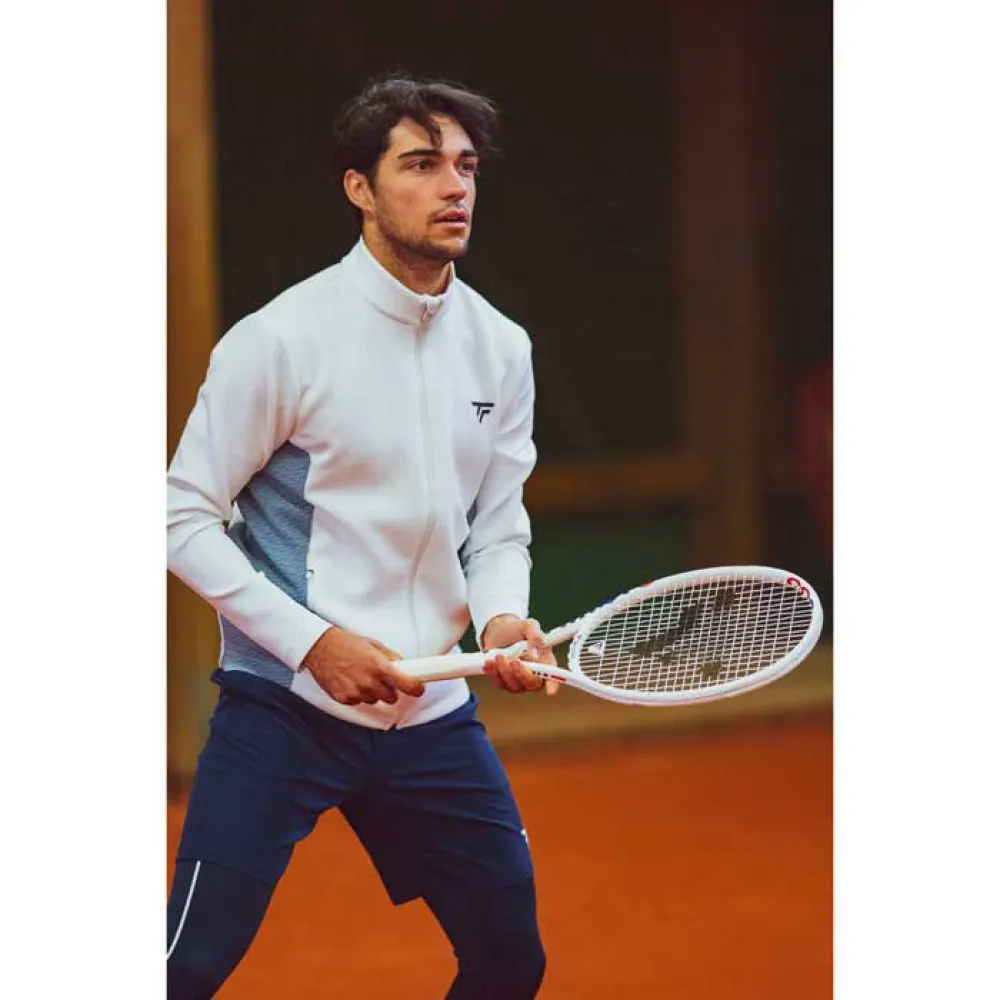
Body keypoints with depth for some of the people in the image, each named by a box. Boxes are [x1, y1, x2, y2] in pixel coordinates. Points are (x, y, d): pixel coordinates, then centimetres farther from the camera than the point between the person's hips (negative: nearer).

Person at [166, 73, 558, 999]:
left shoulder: (502, 350, 6)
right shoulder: (281, 340, -11)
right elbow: (185, 516, -7)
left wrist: (502, 618, -9)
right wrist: (314, 642, -15)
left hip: (431, 714, 5)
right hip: (283, 706, -5)